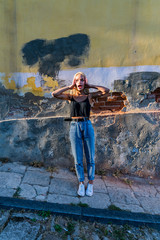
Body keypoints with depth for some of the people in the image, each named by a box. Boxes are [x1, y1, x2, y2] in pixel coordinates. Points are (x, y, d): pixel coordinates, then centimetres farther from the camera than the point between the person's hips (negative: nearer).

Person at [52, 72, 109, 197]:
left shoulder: (89, 96, 3)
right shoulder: (71, 96, 5)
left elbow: (106, 90, -10)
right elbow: (54, 94, -7)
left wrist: (90, 86, 0)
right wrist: (69, 87, -1)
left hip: (87, 127, 0)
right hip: (75, 127, 1)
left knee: (90, 158, 9)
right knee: (78, 160, 9)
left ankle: (90, 183, 29)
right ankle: (81, 184, 28)